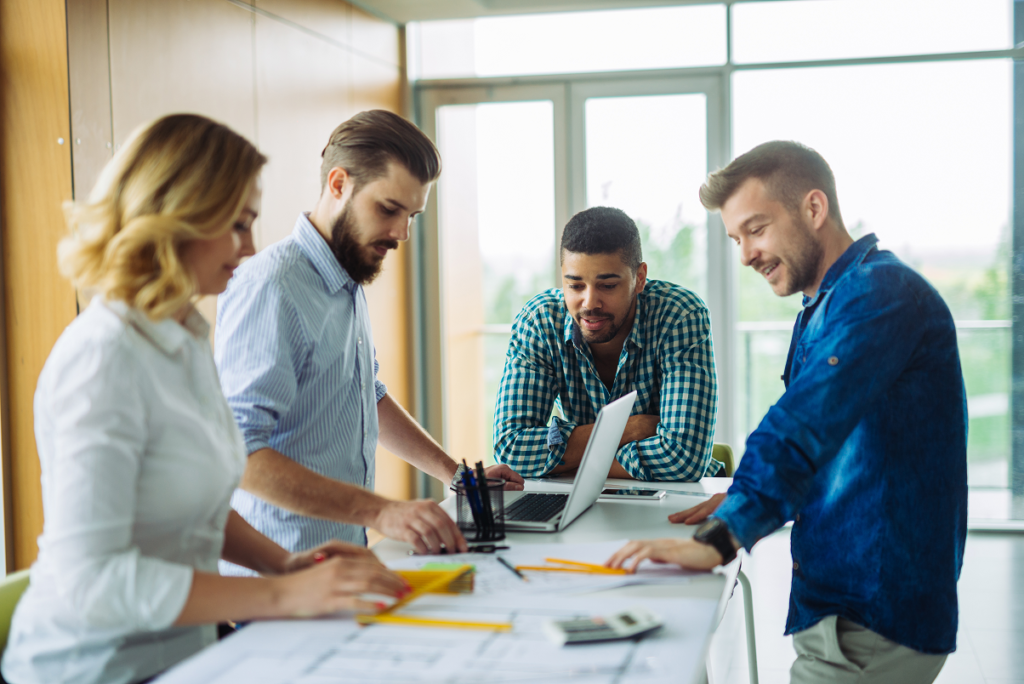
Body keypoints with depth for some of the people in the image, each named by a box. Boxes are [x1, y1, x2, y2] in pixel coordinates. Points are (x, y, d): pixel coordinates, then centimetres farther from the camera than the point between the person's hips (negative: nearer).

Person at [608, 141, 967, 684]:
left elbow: (804, 426, -29)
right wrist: (744, 500, 11)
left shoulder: (880, 290, -16)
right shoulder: (824, 307, 17)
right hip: (834, 602, 10)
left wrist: (721, 539, -35)